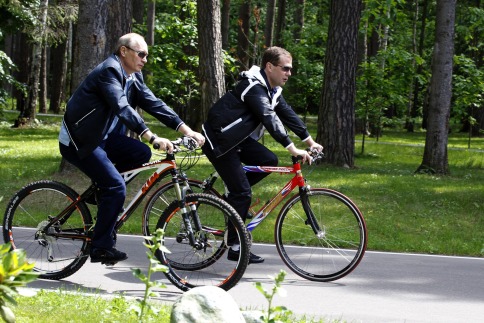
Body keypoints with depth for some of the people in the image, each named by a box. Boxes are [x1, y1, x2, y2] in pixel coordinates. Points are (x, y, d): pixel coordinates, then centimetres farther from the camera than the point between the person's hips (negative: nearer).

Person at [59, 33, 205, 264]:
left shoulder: (133, 77, 8)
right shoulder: (109, 71, -20)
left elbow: (153, 104, 3)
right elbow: (122, 108, -33)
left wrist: (186, 130, -7)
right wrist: (152, 138, -42)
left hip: (101, 136, 9)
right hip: (78, 140, -9)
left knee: (141, 153, -9)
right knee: (116, 187, -18)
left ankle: (103, 187, 8)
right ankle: (101, 248, -9)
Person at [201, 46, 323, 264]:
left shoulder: (272, 89, 7)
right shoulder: (254, 88, -24)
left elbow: (287, 113, 9)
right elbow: (269, 119, -35)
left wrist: (309, 141, 2)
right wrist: (292, 148, -42)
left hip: (237, 138, 9)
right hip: (218, 141, -9)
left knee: (269, 161, -6)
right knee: (242, 193, -11)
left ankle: (233, 196, 9)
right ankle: (235, 247, -3)